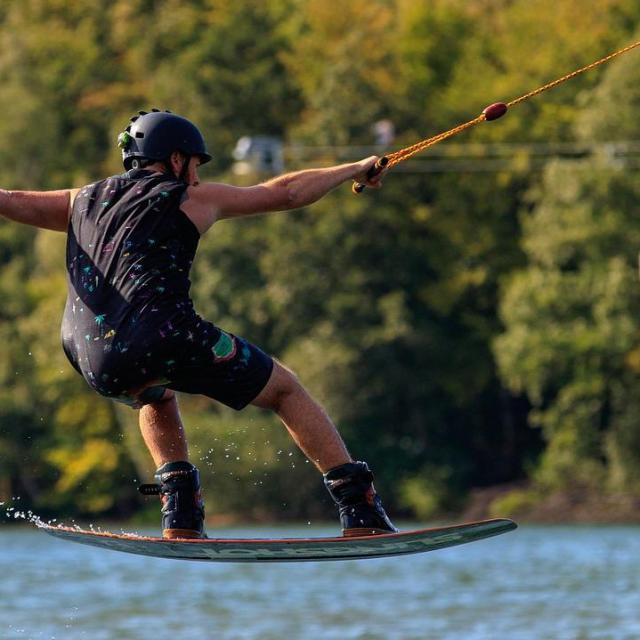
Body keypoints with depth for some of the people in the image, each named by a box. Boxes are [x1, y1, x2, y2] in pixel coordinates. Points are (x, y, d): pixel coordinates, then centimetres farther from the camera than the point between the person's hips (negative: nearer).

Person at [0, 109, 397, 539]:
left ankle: (182, 520, 23)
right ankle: (362, 514, 7)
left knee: (156, 396, 40)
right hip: (165, 338, -5)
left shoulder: (84, 201, 25)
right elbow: (285, 193, 20)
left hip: (96, 366, 5)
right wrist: (354, 170, 34)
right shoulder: (192, 199, 13)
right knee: (285, 390, 14)